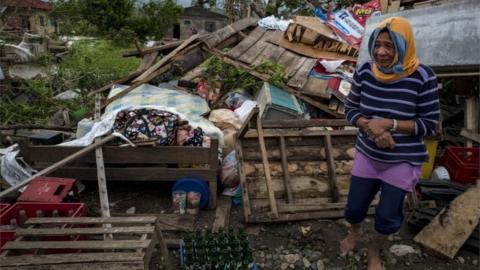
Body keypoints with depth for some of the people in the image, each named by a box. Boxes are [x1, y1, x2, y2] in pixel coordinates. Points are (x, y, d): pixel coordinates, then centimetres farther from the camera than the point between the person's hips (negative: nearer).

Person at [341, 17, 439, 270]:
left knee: (387, 217, 10)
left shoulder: (422, 77, -20)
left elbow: (429, 124, -13)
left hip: (403, 162, -2)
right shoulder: (364, 72, -11)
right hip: (367, 156, 3)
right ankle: (355, 232, 52)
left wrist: (388, 123, -26)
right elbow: (350, 109, -1)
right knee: (354, 209, 14)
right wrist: (369, 126, -21)